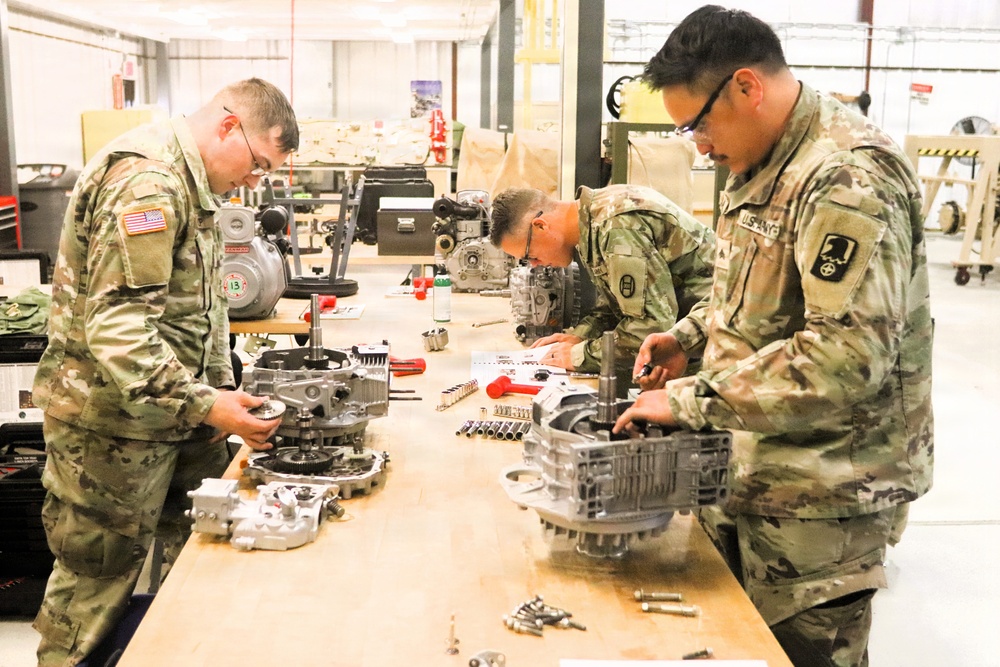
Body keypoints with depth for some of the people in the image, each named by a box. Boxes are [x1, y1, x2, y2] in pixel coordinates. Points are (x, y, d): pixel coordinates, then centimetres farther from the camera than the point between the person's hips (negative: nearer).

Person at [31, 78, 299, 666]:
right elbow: (116, 328, -28)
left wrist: (223, 389, 7)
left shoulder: (192, 183, 13)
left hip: (178, 412, 9)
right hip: (113, 422, -9)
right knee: (98, 581, 4)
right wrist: (206, 404, -28)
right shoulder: (144, 180, -21)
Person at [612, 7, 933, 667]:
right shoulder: (763, 165, 9)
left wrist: (690, 400, -26)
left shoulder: (849, 176, -22)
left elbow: (848, 357, -30)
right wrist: (691, 333, 6)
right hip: (750, 473, 9)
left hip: (818, 499, -9)